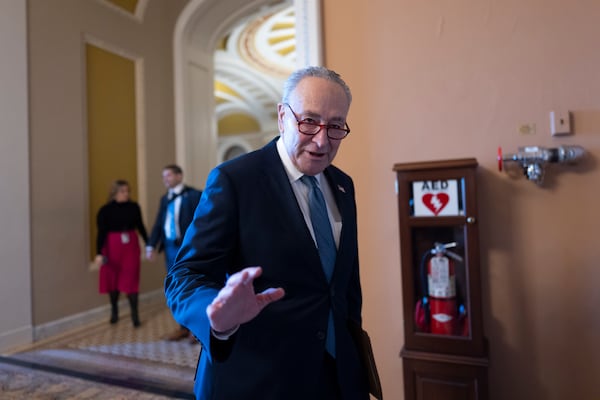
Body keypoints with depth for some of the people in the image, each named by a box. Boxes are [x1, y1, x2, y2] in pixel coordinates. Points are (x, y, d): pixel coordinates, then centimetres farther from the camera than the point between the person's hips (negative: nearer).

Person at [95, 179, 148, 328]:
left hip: (131, 246, 1)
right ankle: (114, 310, 32)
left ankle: (134, 314, 10)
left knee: (131, 280, 2)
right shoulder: (105, 210, -8)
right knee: (113, 279, 12)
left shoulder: (134, 207, -1)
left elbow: (140, 227, 7)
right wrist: (99, 253, -16)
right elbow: (101, 233, -9)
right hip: (112, 246, -1)